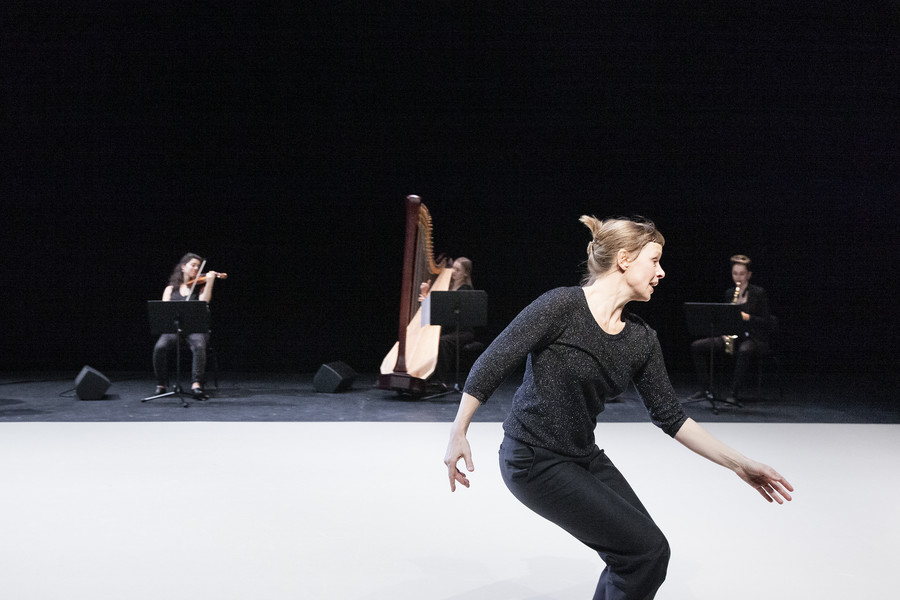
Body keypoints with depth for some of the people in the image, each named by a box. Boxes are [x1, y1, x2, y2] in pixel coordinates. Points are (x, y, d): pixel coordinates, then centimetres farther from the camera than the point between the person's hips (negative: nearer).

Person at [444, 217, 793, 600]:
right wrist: (458, 434, -16)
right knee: (647, 550, -10)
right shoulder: (563, 305, -20)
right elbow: (490, 365, -17)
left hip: (584, 455, 7)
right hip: (534, 460, -7)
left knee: (633, 553, 7)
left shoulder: (641, 339, 1)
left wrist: (738, 464, 4)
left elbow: (670, 416, 7)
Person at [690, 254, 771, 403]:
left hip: (752, 338, -5)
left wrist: (747, 317, -22)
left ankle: (733, 394, -36)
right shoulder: (729, 293, 13)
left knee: (744, 351, -42)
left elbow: (766, 321, -6)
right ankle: (706, 389, -8)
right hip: (731, 336, 5)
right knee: (696, 346, -13)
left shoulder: (758, 293, -2)